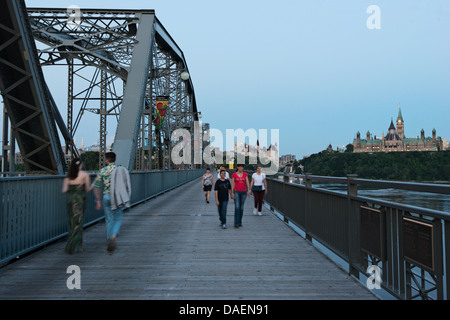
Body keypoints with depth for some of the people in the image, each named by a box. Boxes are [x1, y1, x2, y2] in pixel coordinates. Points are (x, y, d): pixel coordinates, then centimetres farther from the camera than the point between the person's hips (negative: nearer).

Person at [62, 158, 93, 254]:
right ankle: (71, 246, -3)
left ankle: (78, 246, 20)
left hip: (70, 199, 4)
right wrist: (92, 185, 21)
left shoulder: (68, 176, 6)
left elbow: (64, 190, 0)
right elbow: (88, 189, 0)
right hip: (80, 200, -4)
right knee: (77, 223, 1)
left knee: (73, 223, 13)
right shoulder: (85, 175, -4)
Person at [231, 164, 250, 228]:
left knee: (241, 207, 9)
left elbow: (247, 182, -4)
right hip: (236, 192, -3)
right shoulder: (234, 175, -3)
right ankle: (236, 223, -14)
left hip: (243, 192, 3)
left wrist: (248, 190, -18)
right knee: (237, 207, -14)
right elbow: (232, 184, -4)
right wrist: (232, 193, -9)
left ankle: (240, 222, 22)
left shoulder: (245, 174, 3)